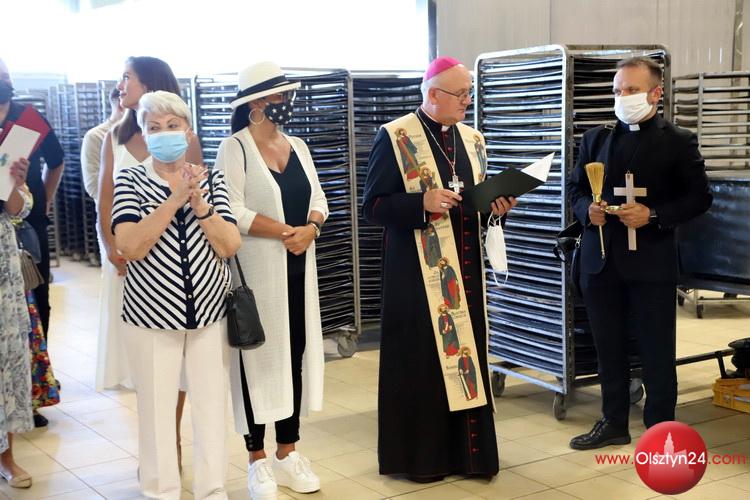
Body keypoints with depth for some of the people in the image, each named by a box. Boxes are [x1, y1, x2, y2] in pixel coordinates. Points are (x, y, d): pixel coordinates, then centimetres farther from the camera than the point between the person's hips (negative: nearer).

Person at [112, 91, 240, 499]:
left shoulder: (211, 179, 4)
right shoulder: (130, 180, -2)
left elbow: (229, 246, -4)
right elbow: (130, 247, -16)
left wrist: (198, 202, -17)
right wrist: (175, 198, -21)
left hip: (210, 311, 2)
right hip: (151, 314, -1)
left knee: (211, 406, 8)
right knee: (156, 409, 7)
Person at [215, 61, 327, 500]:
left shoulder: (298, 147, 13)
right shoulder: (234, 149, -7)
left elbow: (319, 200, 11)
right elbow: (232, 211, -17)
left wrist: (310, 229, -10)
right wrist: (286, 232, -17)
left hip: (298, 272, 6)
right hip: (257, 274, -6)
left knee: (296, 355, 9)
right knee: (259, 357, 1)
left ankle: (288, 452, 21)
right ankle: (258, 459, 12)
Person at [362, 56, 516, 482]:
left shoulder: (471, 138, 11)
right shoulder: (395, 137, -8)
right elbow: (373, 206, -11)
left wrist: (497, 205, -3)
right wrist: (423, 203, -24)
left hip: (465, 268, 6)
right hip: (419, 272, -6)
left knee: (467, 355, 9)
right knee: (422, 361, 1)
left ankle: (467, 449, 20)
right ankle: (421, 455, 13)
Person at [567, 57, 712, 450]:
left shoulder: (678, 141, -1)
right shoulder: (596, 139, 10)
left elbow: (699, 198, -3)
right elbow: (575, 188, 15)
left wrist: (654, 215, -17)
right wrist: (587, 210, -7)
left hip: (651, 260, -4)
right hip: (601, 260, 4)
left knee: (656, 350, 4)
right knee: (608, 347, 13)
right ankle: (614, 422, 26)